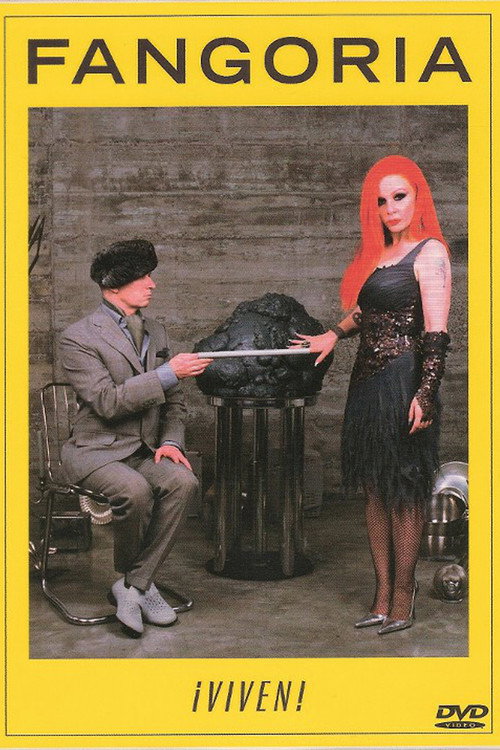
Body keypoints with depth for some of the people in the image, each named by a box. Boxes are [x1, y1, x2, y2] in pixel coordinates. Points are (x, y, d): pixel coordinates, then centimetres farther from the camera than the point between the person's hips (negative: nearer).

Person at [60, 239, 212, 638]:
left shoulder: (156, 331, 13)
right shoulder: (79, 338, -8)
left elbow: (174, 400, 16)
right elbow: (107, 402, -20)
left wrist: (171, 441, -3)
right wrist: (168, 373, -23)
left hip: (146, 450, 6)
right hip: (96, 450, -5)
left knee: (182, 480, -26)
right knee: (135, 489, -35)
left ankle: (133, 586, -16)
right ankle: (134, 578, -5)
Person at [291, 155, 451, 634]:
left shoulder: (429, 253, -9)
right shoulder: (378, 254, 16)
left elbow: (436, 332, -17)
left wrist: (426, 392, -22)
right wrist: (335, 334, 22)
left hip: (404, 381, -8)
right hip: (368, 380, 8)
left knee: (404, 494, -1)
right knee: (375, 493, 9)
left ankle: (402, 599, 9)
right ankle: (382, 599, 17)